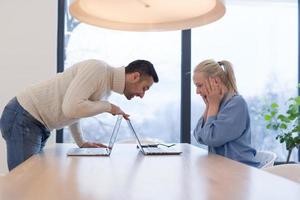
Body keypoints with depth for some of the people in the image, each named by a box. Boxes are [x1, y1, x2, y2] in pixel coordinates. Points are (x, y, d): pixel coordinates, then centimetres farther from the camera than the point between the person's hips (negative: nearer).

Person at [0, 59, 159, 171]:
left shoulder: (108, 86, 10)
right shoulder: (97, 69, -20)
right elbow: (71, 108, -29)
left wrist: (81, 142, 14)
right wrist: (107, 107, -16)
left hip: (38, 125, 9)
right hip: (23, 118, -9)